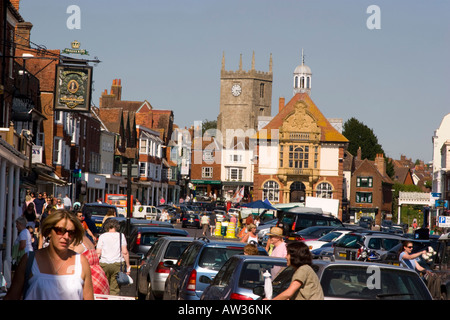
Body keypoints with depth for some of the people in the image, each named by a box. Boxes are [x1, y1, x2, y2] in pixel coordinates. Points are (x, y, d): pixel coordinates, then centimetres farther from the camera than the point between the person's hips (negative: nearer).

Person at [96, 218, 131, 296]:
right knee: (115, 289, 0)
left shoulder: (102, 236, 6)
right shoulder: (121, 235, 5)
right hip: (117, 264, 0)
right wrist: (128, 266, 2)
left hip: (104, 264, 0)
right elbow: (125, 252, -1)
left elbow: (98, 253, -1)